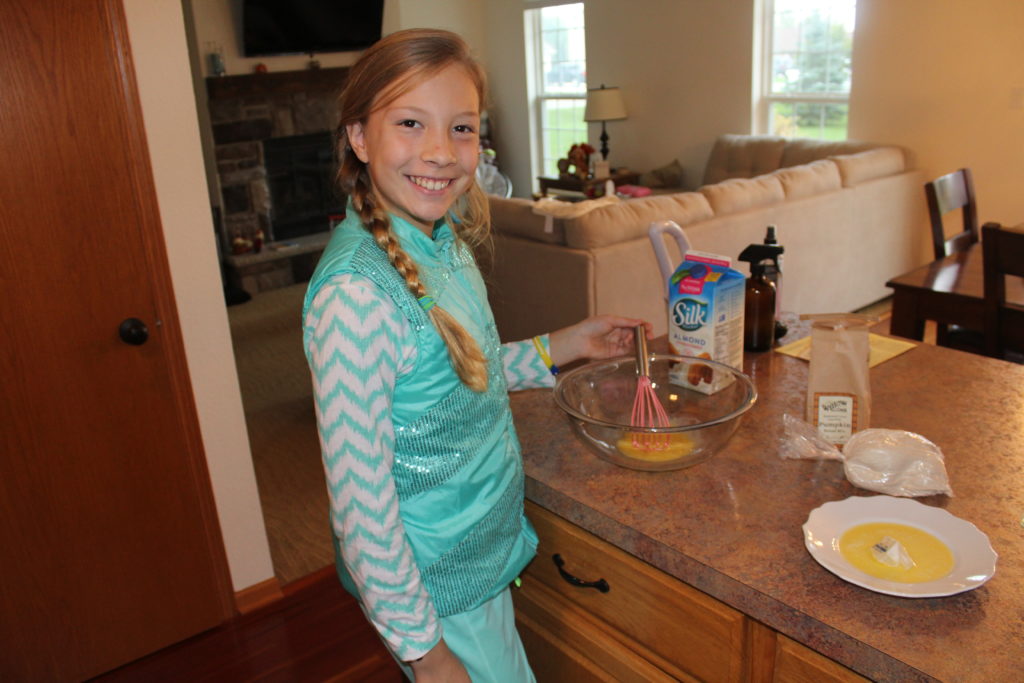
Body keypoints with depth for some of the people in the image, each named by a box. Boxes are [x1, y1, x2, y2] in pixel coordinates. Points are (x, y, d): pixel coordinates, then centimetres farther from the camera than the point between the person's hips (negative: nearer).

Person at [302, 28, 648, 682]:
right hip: (437, 588, -7)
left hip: (488, 549, 8)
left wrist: (565, 345, 3)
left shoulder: (446, 242, -4)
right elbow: (361, 504, -25)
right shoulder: (356, 295, -30)